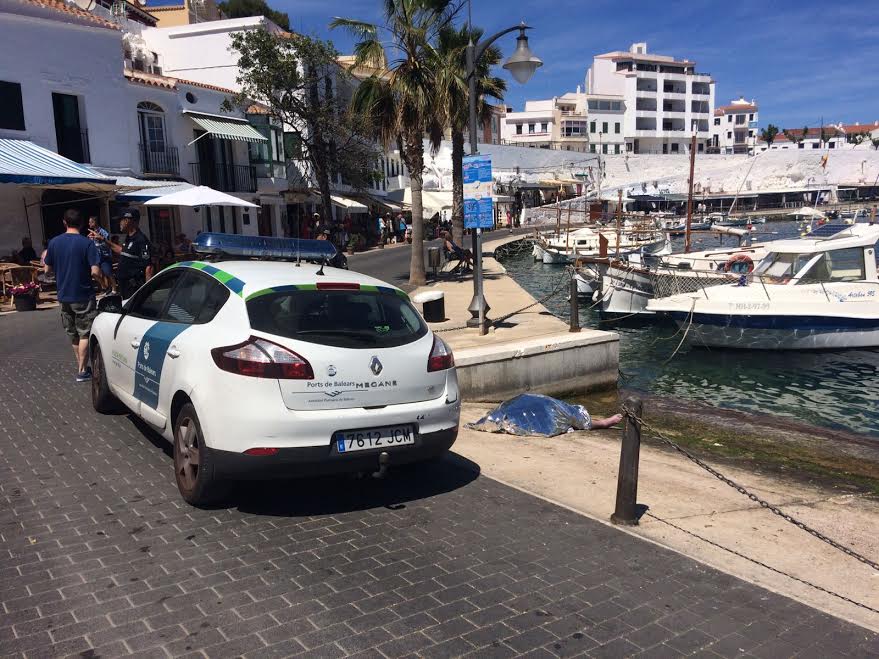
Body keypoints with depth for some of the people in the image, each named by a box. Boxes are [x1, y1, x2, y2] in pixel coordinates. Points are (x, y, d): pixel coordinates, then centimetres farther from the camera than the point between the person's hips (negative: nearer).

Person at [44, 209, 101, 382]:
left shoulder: (54, 242, -1)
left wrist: (46, 258, 26)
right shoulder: (86, 243, -13)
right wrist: (98, 275, 3)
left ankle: (81, 366, 28)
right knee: (84, 334, 4)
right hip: (83, 295, -4)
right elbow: (95, 271, -19)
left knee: (73, 335, 18)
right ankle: (82, 371, 4)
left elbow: (47, 270, 6)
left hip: (64, 296, 5)